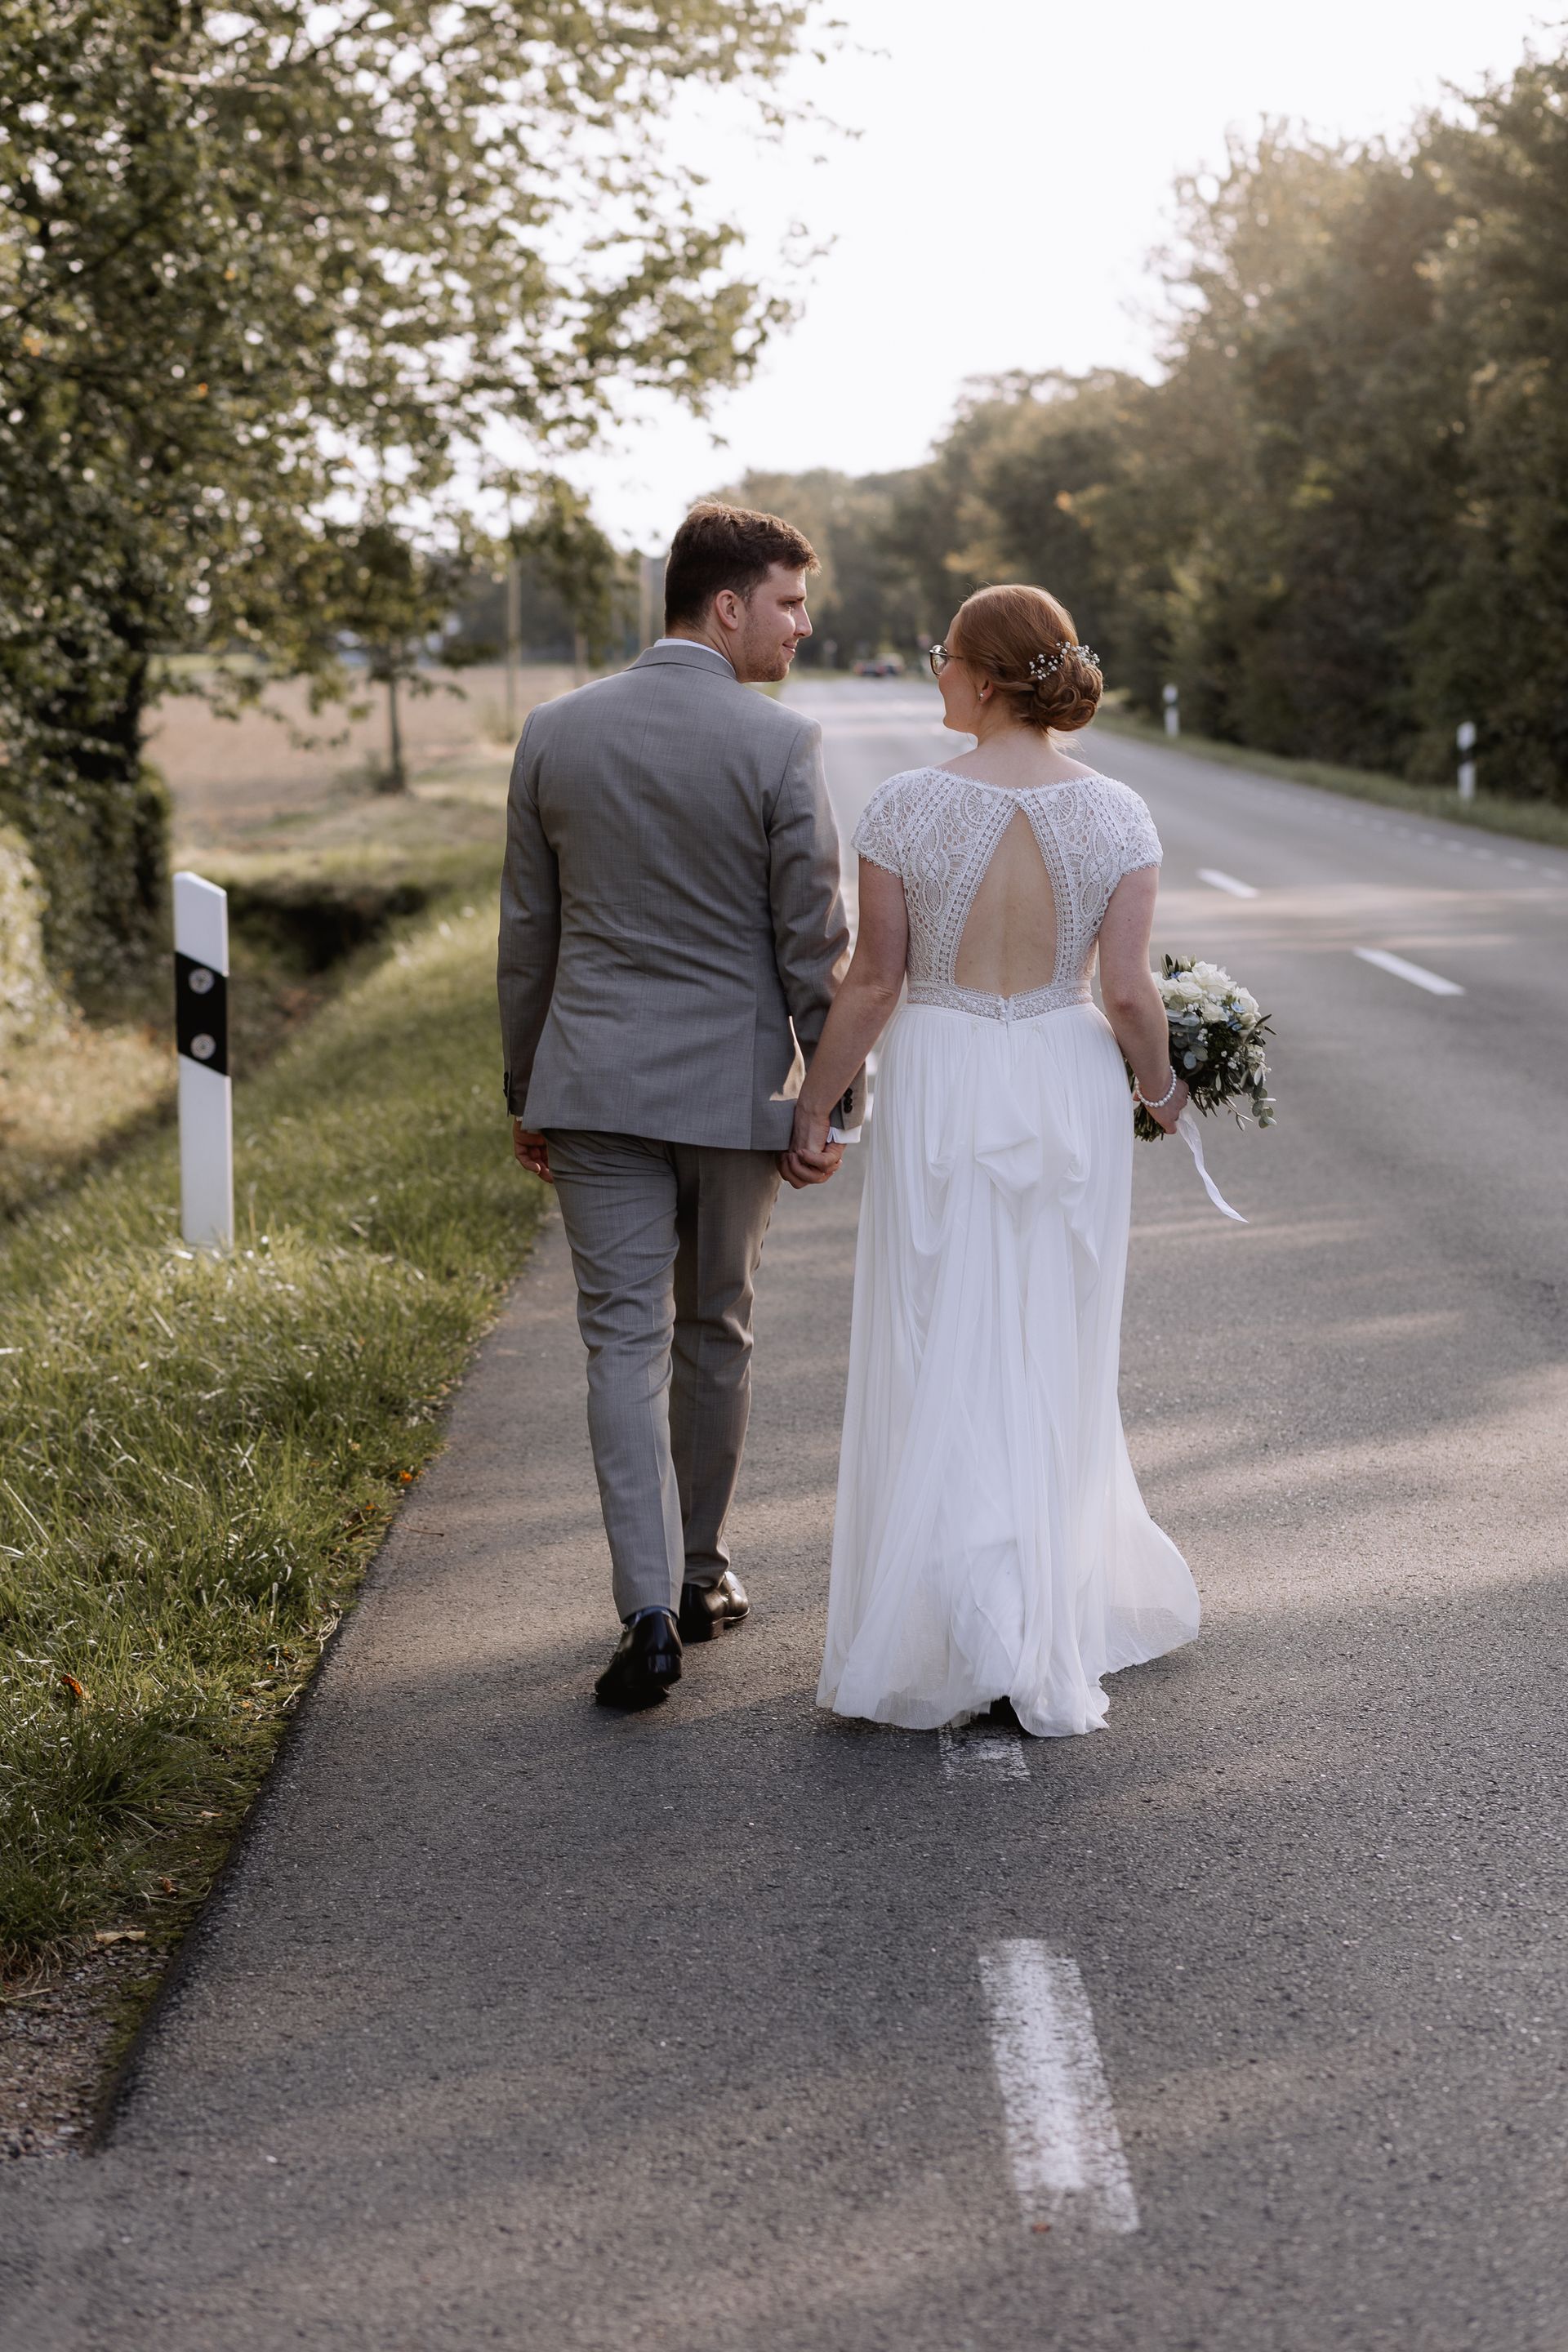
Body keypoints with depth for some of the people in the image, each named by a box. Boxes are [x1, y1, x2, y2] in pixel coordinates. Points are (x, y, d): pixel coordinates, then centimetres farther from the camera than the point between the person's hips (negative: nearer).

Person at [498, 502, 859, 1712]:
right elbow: (815, 943, -9)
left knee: (625, 1340, 2)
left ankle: (650, 1611, -7)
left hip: (594, 1082, 2)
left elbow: (527, 931, 7)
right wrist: (836, 1104, -1)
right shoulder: (782, 744, -10)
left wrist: (526, 1093, 15)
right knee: (714, 1334, 15)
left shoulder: (556, 731, 2)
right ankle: (700, 1570, 29)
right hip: (734, 1086, -2)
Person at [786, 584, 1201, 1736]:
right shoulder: (1117, 814, -5)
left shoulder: (910, 806, -10)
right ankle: (1057, 1610, 23)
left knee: (942, 1367, 6)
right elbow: (1129, 991, -8)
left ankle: (969, 1634, -1)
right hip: (1070, 1088, 2)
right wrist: (1161, 1084, 11)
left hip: (941, 1089, -2)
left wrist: (814, 1103, 5)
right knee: (1051, 1361, 15)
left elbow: (873, 983, -7)